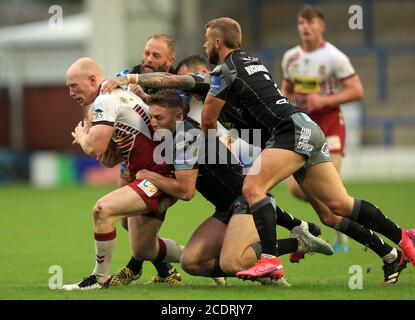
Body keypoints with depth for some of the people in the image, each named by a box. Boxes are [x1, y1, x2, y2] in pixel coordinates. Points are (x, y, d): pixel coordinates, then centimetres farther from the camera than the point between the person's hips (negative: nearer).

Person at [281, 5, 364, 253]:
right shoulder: (290, 57, 7)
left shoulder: (334, 57, -10)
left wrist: (324, 100, -20)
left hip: (330, 123, -5)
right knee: (296, 188, -5)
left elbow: (357, 91, -11)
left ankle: (342, 241, 4)